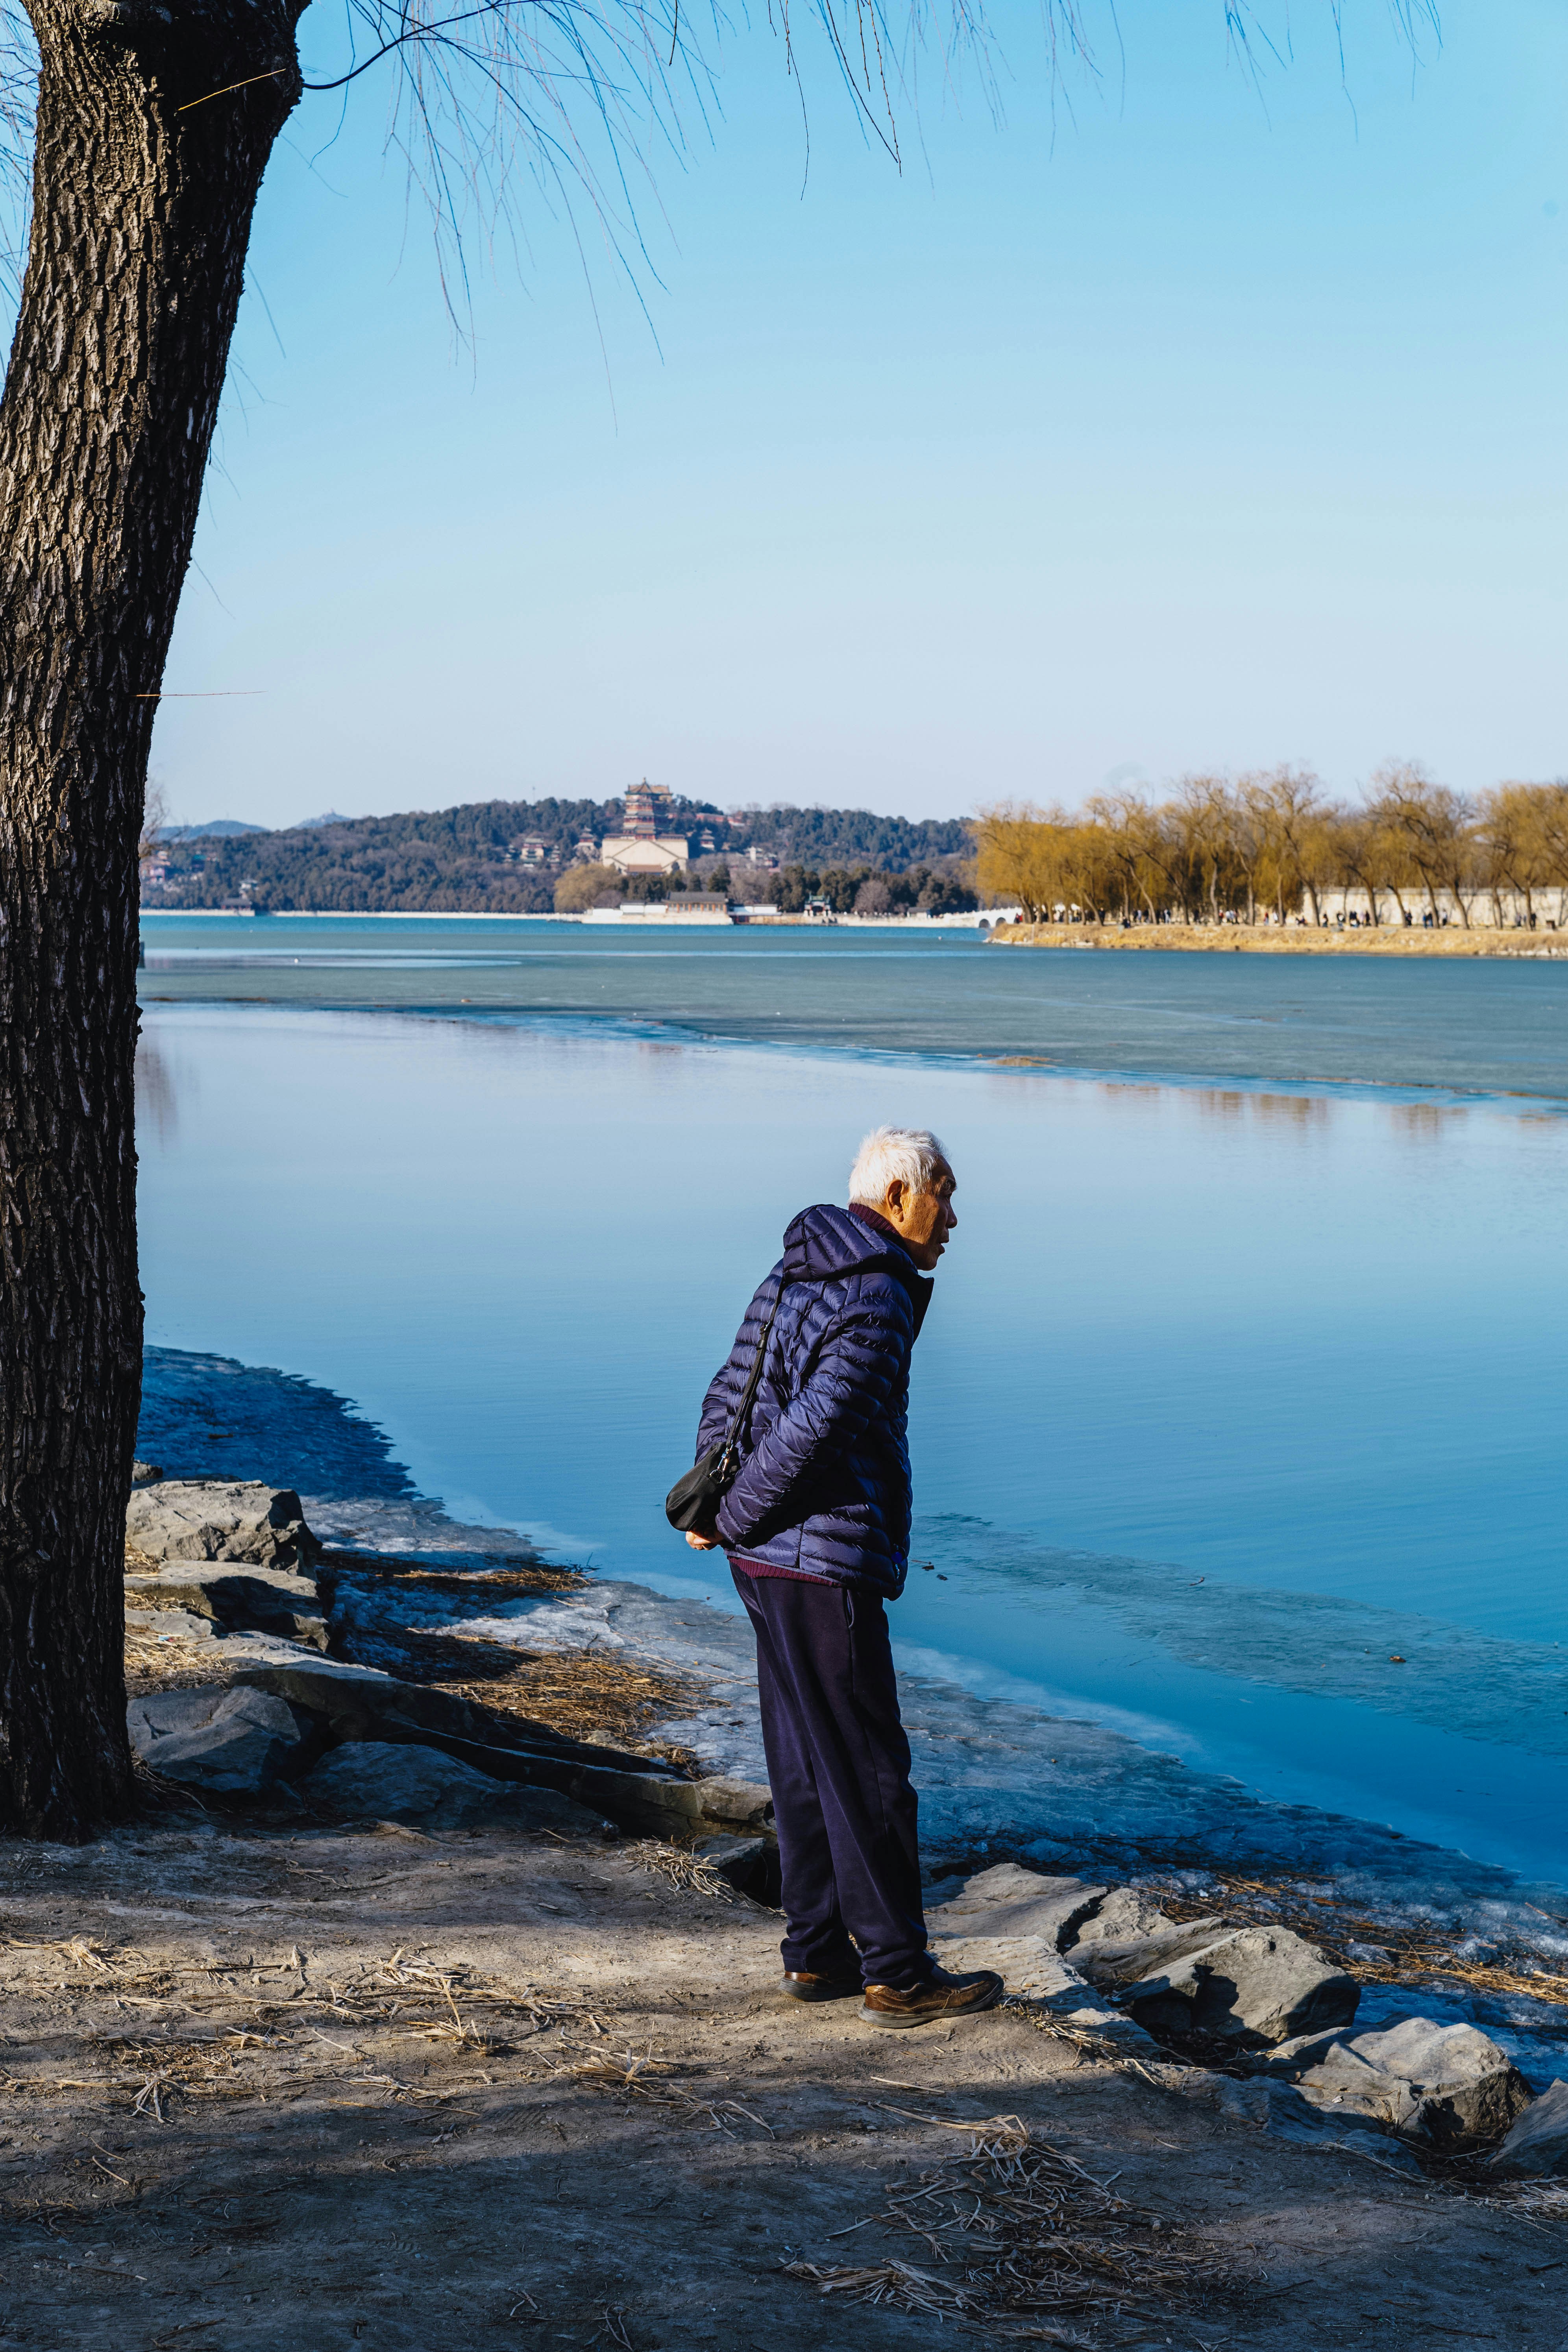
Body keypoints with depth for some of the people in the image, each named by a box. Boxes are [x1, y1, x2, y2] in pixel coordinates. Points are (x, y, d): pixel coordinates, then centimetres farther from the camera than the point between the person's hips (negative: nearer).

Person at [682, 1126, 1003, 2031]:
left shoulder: (796, 1272, 13)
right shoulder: (877, 1300, -17)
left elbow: (728, 1396, 14)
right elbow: (808, 1431, -23)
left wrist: (710, 1503, 10)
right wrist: (728, 1524, -10)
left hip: (768, 1562, 9)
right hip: (825, 1565, -9)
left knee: (807, 1767, 15)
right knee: (868, 1774, -1)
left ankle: (818, 1955, 22)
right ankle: (897, 1974, 6)